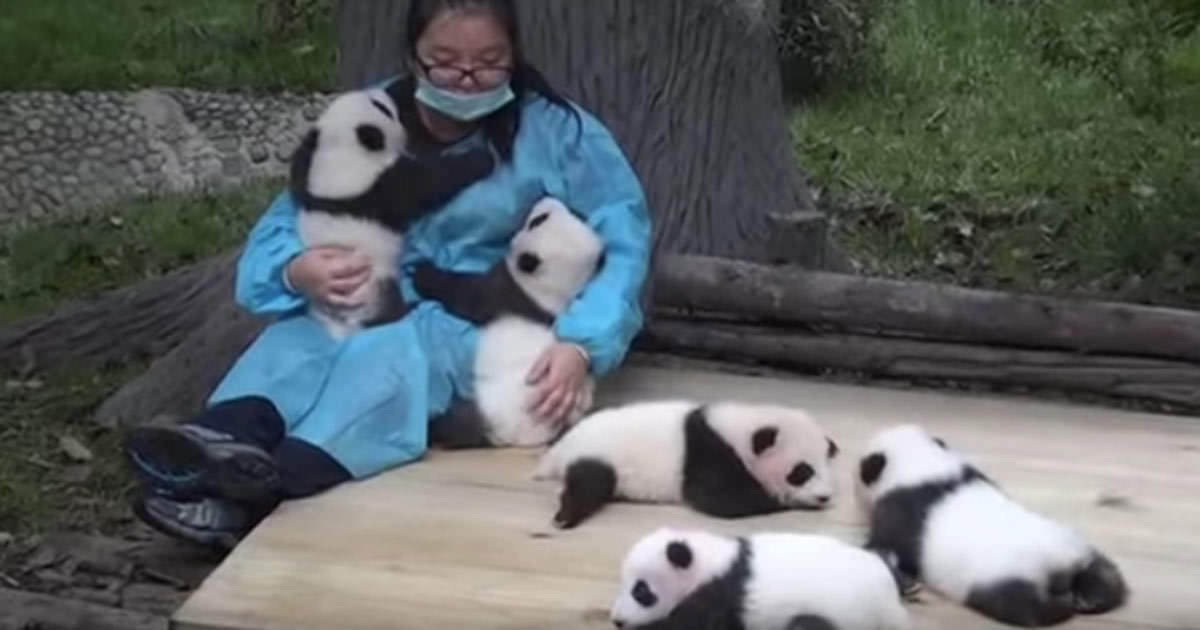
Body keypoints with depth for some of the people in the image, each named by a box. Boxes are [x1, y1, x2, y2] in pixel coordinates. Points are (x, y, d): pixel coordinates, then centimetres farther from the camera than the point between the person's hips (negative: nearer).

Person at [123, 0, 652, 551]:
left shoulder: (556, 129, -3)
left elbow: (623, 242, -7)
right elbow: (283, 223, 1)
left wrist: (580, 344, -24)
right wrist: (297, 270, -25)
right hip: (381, 309, 4)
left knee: (399, 354, -36)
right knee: (297, 338, -29)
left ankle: (265, 488, -58)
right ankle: (224, 442, -59)